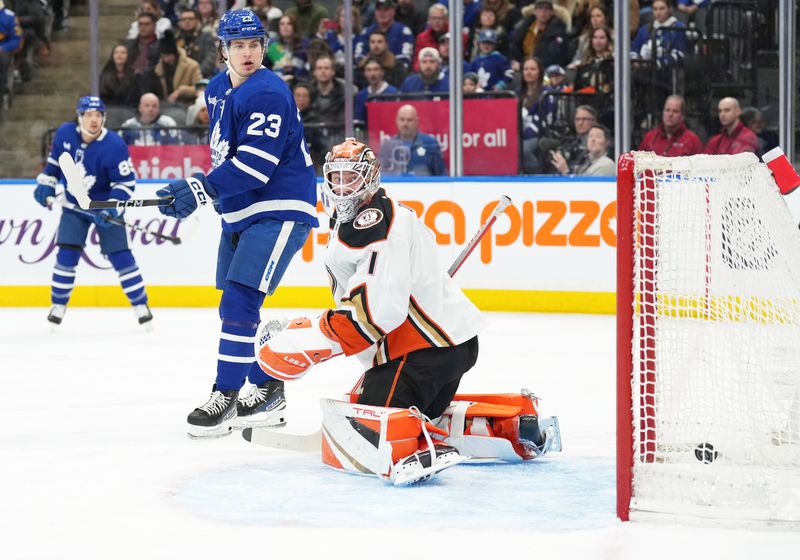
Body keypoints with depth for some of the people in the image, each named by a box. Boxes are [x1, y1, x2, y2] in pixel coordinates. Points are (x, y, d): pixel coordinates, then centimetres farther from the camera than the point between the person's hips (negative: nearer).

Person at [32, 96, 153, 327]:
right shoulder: (65, 134, -11)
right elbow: (54, 160, 10)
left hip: (105, 205, -3)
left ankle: (141, 305, 4)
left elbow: (126, 182, -19)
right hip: (74, 204, 3)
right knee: (67, 254, -6)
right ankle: (58, 305, 7)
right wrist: (46, 183, 2)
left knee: (119, 254, -6)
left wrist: (111, 209, -29)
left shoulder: (114, 146, -24)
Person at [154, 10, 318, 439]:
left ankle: (226, 396, -13)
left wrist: (201, 189, -28)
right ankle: (267, 392, 23)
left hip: (280, 210, -10)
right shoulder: (217, 90, 10)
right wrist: (204, 190, 14)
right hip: (239, 212, 10)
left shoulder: (267, 94, -19)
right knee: (234, 306, 12)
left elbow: (255, 163, -26)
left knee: (240, 301, -16)